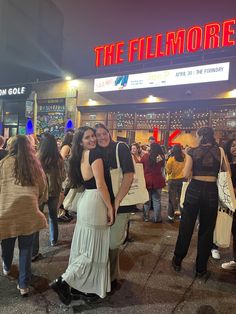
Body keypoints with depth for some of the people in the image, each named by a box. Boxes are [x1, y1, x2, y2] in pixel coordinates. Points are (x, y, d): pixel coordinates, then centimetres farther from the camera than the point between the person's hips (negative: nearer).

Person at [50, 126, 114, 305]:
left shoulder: (81, 156, 14)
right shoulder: (95, 153, -13)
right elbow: (100, 184, -18)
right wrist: (110, 207, -13)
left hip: (86, 200, 9)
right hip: (96, 202, -9)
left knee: (85, 246, 17)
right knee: (94, 249, 4)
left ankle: (80, 286, 30)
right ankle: (64, 281, 10)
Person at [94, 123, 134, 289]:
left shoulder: (121, 148, -9)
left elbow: (129, 175, -18)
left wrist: (116, 202, -20)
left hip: (120, 203, -5)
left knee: (113, 243, 3)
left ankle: (112, 277, 30)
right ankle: (113, 276, 40)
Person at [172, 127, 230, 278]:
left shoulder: (193, 151, -4)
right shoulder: (220, 151, 2)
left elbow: (186, 174, -9)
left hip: (194, 190, -1)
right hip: (212, 191, 1)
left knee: (186, 227, 11)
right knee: (206, 230, 12)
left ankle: (177, 261, 26)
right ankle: (201, 269, 23)